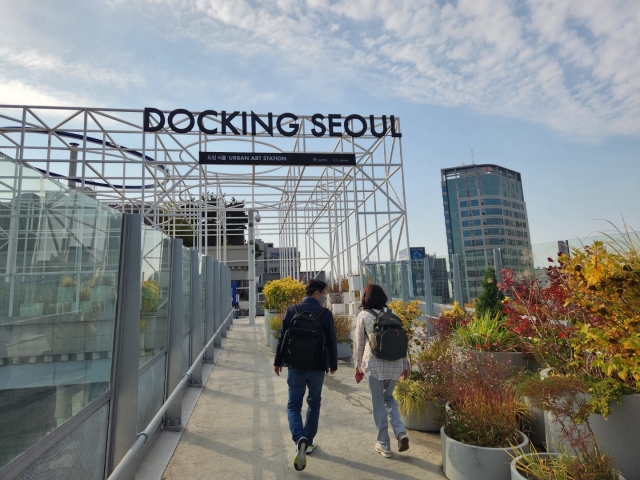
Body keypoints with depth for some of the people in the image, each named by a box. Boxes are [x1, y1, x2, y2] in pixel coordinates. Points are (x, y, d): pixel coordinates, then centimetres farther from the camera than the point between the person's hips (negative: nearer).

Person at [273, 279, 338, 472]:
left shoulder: (292, 310, -5)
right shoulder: (325, 313, -8)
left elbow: (282, 337, -1)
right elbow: (331, 342, -3)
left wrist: (278, 361, 11)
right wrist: (333, 364, 12)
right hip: (317, 366, 0)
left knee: (293, 405, 10)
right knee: (314, 403, 20)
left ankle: (300, 439, -12)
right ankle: (308, 441, 27)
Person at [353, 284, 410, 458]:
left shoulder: (363, 315, -1)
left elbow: (359, 344, 3)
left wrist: (358, 366, 13)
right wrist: (405, 365, 17)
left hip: (374, 364, -3)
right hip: (395, 363, 4)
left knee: (379, 404, 11)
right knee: (389, 398, 24)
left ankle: (384, 445, 21)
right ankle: (401, 432, 7)